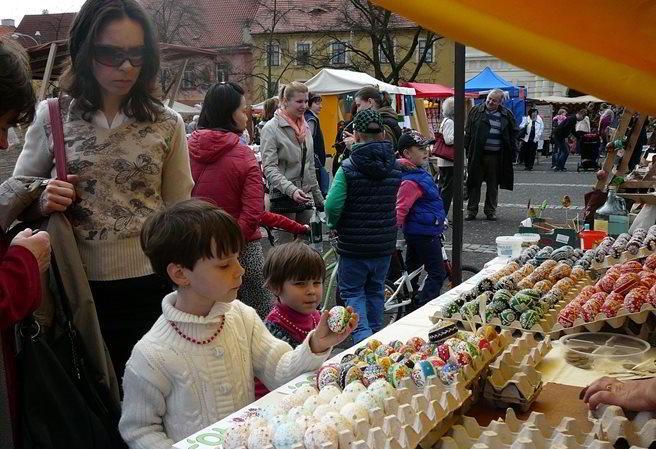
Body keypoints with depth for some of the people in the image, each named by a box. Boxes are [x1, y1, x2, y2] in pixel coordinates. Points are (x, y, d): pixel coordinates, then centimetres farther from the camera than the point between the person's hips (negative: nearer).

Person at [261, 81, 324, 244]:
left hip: (304, 197, 7)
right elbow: (269, 168, -16)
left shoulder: (305, 127, 15)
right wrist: (291, 189, -30)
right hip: (282, 197, -7)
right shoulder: (271, 128, -8)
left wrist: (318, 197, 20)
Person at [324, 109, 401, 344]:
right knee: (375, 290, 20)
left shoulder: (348, 168, -16)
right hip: (384, 243, 5)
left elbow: (333, 205, -22)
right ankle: (376, 336, 31)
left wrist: (334, 225, -3)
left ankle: (362, 336, -9)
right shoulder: (394, 167, -1)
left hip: (354, 244, -5)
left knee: (352, 291, 8)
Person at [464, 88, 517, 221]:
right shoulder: (476, 111, 3)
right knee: (475, 183, 5)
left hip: (496, 156, 1)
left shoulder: (507, 115, 4)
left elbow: (512, 135, 10)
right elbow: (468, 132, 5)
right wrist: (468, 149, -2)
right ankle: (471, 210, 13)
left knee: (493, 185, 10)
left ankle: (490, 211, 21)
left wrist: (512, 151, 1)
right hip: (477, 154, -1)